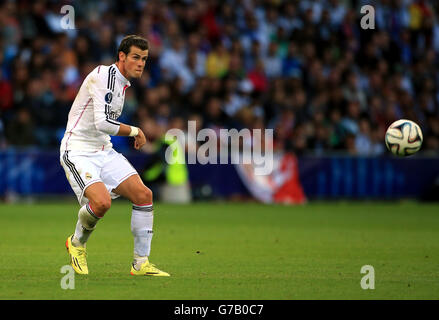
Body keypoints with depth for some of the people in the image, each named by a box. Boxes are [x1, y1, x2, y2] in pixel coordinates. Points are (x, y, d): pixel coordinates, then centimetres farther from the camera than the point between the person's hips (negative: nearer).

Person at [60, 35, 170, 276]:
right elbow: (102, 123, -26)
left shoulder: (122, 82, 13)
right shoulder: (103, 76, -18)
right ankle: (77, 242, 4)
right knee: (102, 202, -28)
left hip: (104, 151, 9)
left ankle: (141, 263, 1)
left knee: (143, 194, -6)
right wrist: (135, 131, -14)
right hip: (78, 151, -9)